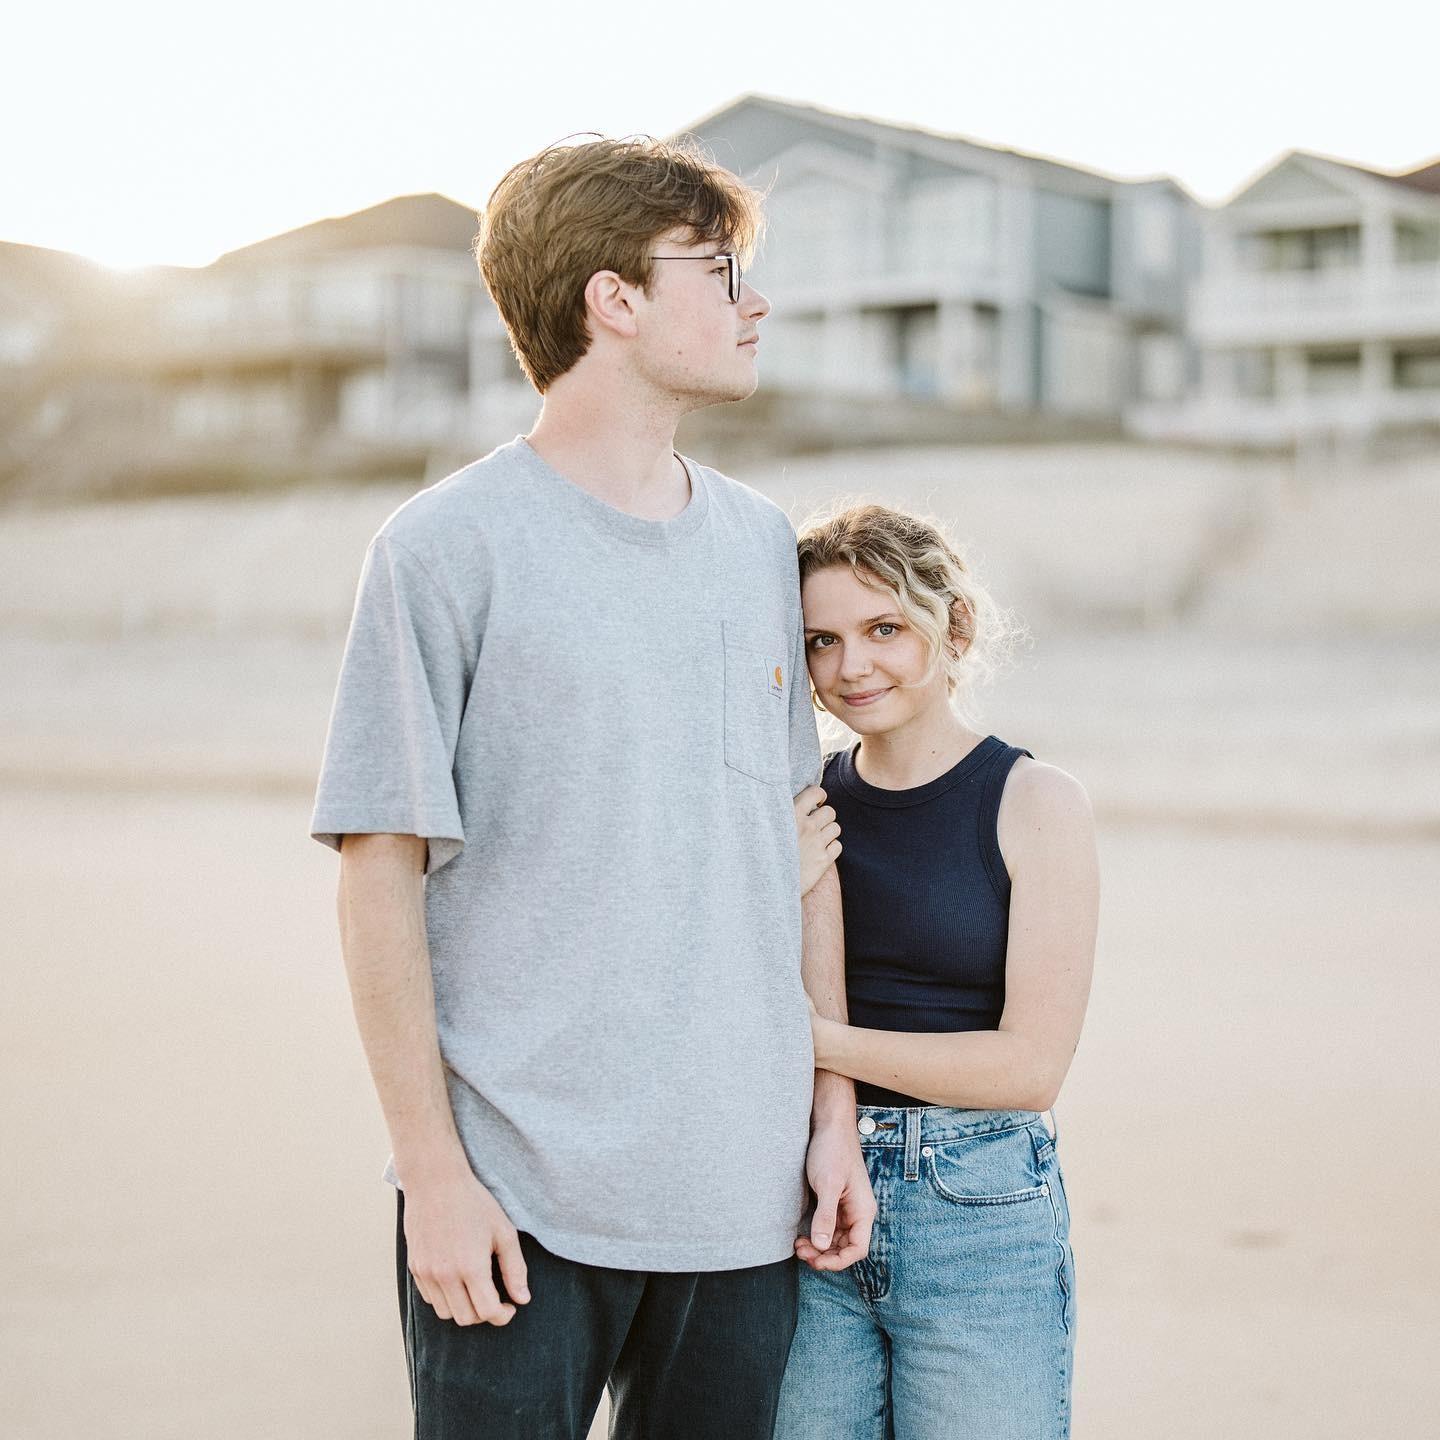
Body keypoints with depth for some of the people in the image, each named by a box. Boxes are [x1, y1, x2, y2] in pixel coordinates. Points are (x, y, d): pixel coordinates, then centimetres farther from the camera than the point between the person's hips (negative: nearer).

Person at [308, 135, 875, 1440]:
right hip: (520, 1195, -5)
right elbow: (381, 876, -7)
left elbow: (802, 844, 14)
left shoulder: (759, 544, 10)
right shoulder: (446, 550, -7)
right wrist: (433, 1172, -10)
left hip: (743, 1189, 5)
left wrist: (835, 1114, 10)